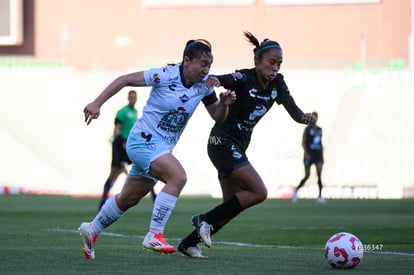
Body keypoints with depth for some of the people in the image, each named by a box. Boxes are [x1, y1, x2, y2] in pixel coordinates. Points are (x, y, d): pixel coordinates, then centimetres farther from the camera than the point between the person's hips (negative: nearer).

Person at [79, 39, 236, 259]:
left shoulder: (205, 84, -2)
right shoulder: (166, 75, -19)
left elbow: (217, 117, 8)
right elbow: (125, 79, -14)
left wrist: (224, 104, -14)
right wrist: (97, 103, -20)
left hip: (163, 148, 7)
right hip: (144, 140, -7)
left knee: (128, 199, 19)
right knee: (178, 176, -29)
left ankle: (91, 230, 39)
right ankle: (154, 235, -24)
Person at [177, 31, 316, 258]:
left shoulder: (277, 84, 3)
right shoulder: (244, 79, -17)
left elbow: (294, 111, -4)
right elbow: (220, 80, -32)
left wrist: (305, 118, -26)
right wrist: (213, 80, -57)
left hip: (237, 148, 8)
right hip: (223, 143, -8)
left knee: (233, 205, 7)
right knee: (258, 192, -18)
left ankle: (188, 243, 16)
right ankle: (206, 220, -8)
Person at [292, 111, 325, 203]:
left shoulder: (319, 129, 14)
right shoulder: (308, 129, -3)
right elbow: (303, 142, -7)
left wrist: (322, 156, 15)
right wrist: (306, 153, -19)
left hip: (318, 154, 4)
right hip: (309, 154, -4)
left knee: (319, 175, -11)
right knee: (307, 176, -1)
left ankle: (320, 196, -13)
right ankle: (296, 190, 23)